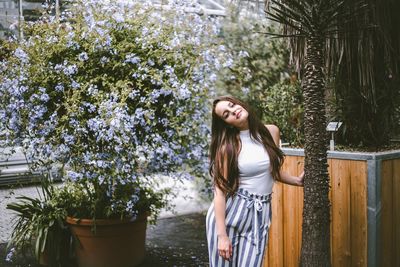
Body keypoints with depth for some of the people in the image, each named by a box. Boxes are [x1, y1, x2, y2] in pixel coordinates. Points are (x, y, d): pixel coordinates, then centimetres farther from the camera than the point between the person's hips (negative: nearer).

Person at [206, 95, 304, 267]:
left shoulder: (271, 132, 5)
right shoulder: (227, 144, -8)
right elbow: (220, 190, -12)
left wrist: (297, 181, 10)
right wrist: (222, 235, -17)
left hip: (259, 215, 3)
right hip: (228, 212, -3)